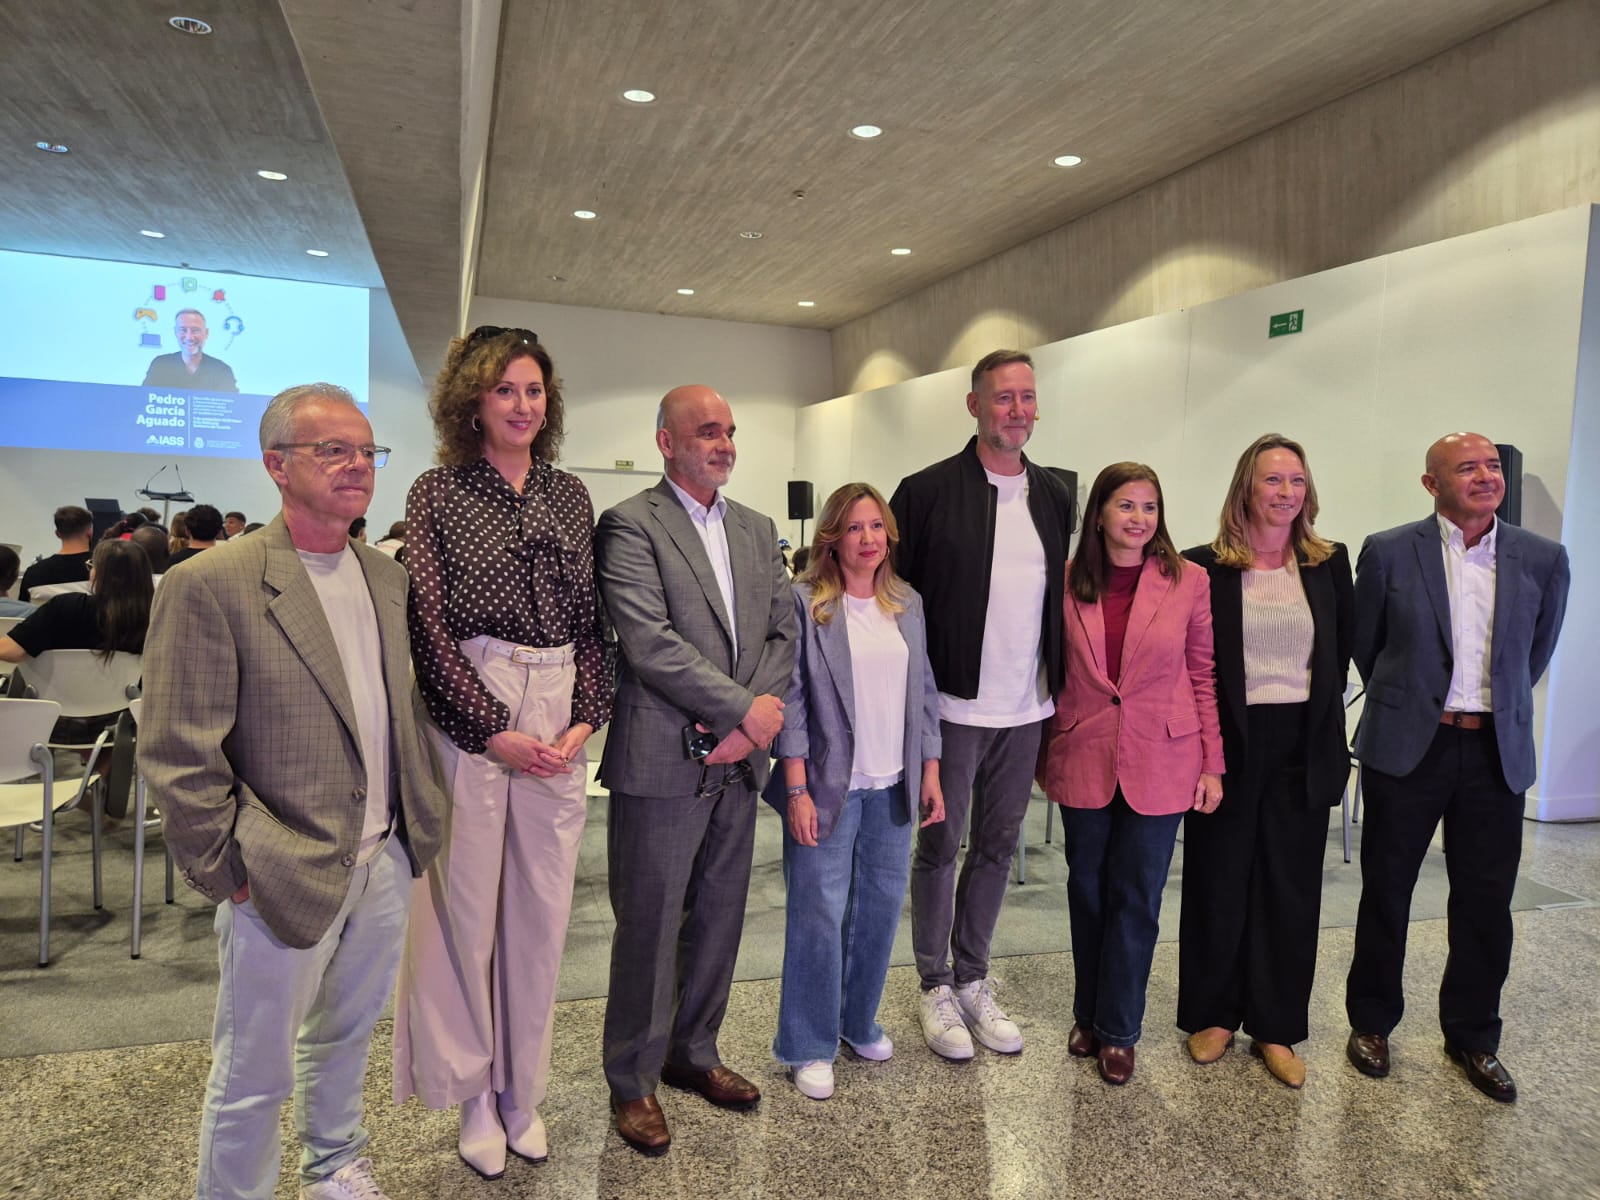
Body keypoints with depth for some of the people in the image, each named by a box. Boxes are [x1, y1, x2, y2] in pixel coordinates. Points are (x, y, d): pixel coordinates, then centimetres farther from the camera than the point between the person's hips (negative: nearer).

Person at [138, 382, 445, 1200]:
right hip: (285, 878, -6)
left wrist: (415, 817, 9)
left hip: (385, 863, 6)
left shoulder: (388, 578, 5)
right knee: (255, 1072, 12)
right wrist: (226, 872, -10)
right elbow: (176, 756, -14)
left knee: (345, 1036, 25)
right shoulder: (210, 585, -16)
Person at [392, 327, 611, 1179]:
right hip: (468, 712, -3)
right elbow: (429, 624, -7)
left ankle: (522, 1089, 29)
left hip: (559, 716, 4)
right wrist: (494, 729, -12)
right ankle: (474, 1094, 27)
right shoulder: (437, 493, 0)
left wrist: (586, 718, -3)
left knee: (542, 905, 11)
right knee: (465, 904, 6)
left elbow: (591, 619, 10)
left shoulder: (569, 495, 11)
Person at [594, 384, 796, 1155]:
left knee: (719, 919, 16)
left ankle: (693, 1054, 36)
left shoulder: (757, 530, 13)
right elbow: (649, 642, -18)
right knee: (649, 926, 6)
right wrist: (746, 708, -15)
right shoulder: (631, 524, -8)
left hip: (737, 759, 6)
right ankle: (633, 1082, 25)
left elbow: (782, 632, 8)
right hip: (662, 762, -6)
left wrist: (751, 721, -7)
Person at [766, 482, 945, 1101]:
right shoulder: (805, 602, -7)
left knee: (881, 905, 13)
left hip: (893, 787, 5)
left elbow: (923, 692, 13)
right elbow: (791, 698, -10)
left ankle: (858, 1021, 34)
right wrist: (798, 791, -13)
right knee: (819, 914, 2)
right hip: (828, 786, -5)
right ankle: (809, 1047, 20)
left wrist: (930, 771, 9)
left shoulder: (907, 604, 9)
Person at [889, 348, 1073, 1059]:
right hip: (953, 707, -5)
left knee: (997, 847, 15)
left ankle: (973, 979, 32)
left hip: (1025, 709, 5)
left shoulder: (1055, 498, 8)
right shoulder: (928, 492, -8)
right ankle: (936, 988, 26)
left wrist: (1058, 688, 10)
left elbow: (1060, 595, 15)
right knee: (940, 847, 8)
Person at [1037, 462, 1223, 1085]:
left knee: (1136, 899, 8)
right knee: (1087, 891, 14)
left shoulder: (1188, 582, -4)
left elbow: (1204, 677, 0)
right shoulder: (1068, 581, -1)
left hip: (1159, 765, -1)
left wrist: (1213, 765, -1)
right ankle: (1087, 1016, 33)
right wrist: (1043, 755, 5)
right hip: (1084, 760, 1)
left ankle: (1118, 1031, 25)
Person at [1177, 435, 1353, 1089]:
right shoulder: (1206, 566, -5)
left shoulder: (1329, 563, 5)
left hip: (1301, 749, 3)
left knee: (1290, 888, 10)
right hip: (1228, 745, -2)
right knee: (1219, 885, 9)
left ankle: (1275, 1028, 26)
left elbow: (1341, 655, 10)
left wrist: (1326, 735, 6)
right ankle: (1213, 1015, 27)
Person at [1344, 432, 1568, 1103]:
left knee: (1486, 903, 10)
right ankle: (1371, 1023, 27)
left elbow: (1537, 652, 15)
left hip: (1497, 753, 2)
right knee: (1385, 894, 9)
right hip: (1408, 748, -2)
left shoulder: (1543, 560, 2)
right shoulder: (1388, 552, -6)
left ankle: (1473, 1037, 30)